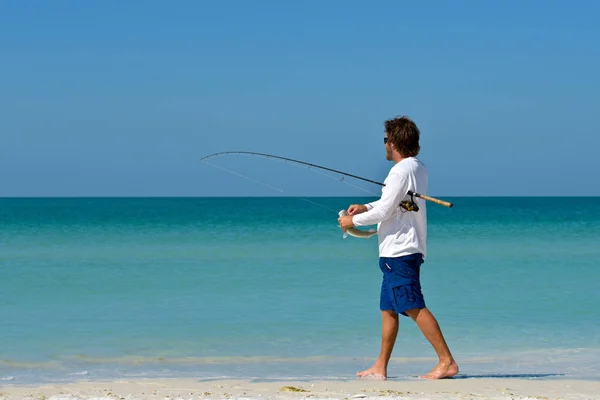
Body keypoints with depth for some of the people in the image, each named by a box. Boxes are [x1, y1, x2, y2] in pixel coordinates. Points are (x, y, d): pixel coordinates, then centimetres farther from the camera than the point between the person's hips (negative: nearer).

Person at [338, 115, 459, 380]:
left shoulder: (401, 171, -15)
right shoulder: (418, 168, 16)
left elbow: (384, 212, -16)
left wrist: (353, 221, -2)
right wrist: (365, 207, 14)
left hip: (400, 251, -11)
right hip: (399, 250, 11)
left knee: (414, 307, -13)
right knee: (388, 308, 13)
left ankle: (447, 362, -16)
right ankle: (380, 367, 18)